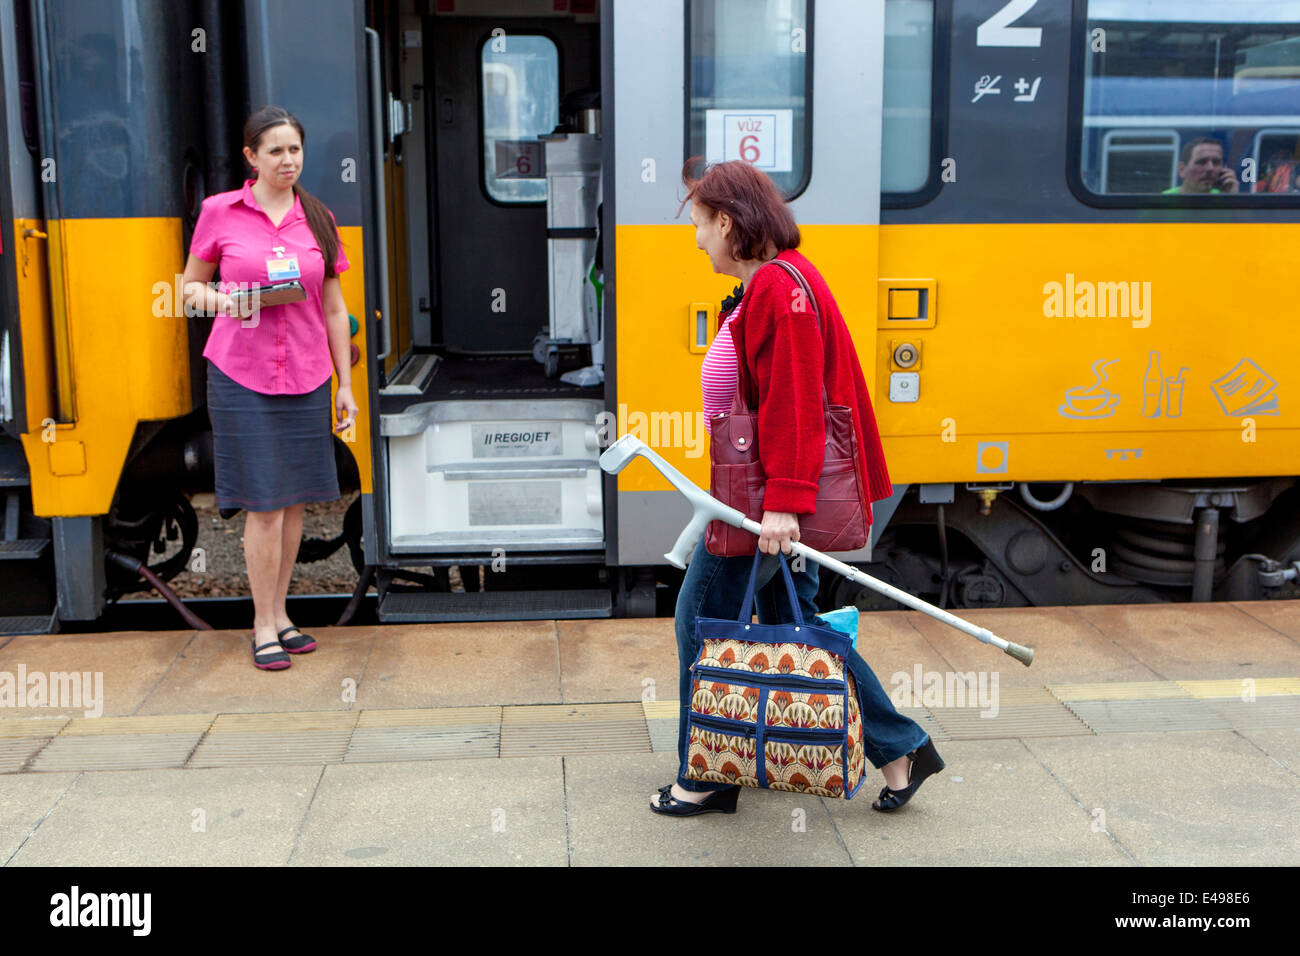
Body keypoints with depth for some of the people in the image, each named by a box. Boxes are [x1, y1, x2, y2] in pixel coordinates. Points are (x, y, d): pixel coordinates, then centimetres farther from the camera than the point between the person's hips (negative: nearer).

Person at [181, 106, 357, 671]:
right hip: (240, 374, -3)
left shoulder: (318, 219, 8)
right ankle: (264, 624, 9)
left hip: (306, 377, 3)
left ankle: (280, 614, 21)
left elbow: (334, 309, 12)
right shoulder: (219, 212, 1)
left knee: (293, 501, 7)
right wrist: (220, 300, -13)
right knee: (263, 503, -4)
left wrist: (345, 383, 10)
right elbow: (190, 285, 9)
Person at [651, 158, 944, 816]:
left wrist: (783, 500, -28)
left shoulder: (778, 286, -18)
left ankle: (706, 780, 16)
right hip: (780, 491, 11)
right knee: (790, 619, 17)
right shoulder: (773, 283, 15)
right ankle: (899, 750, 23)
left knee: (701, 617, 1)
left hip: (768, 495, -11)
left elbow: (793, 399, -24)